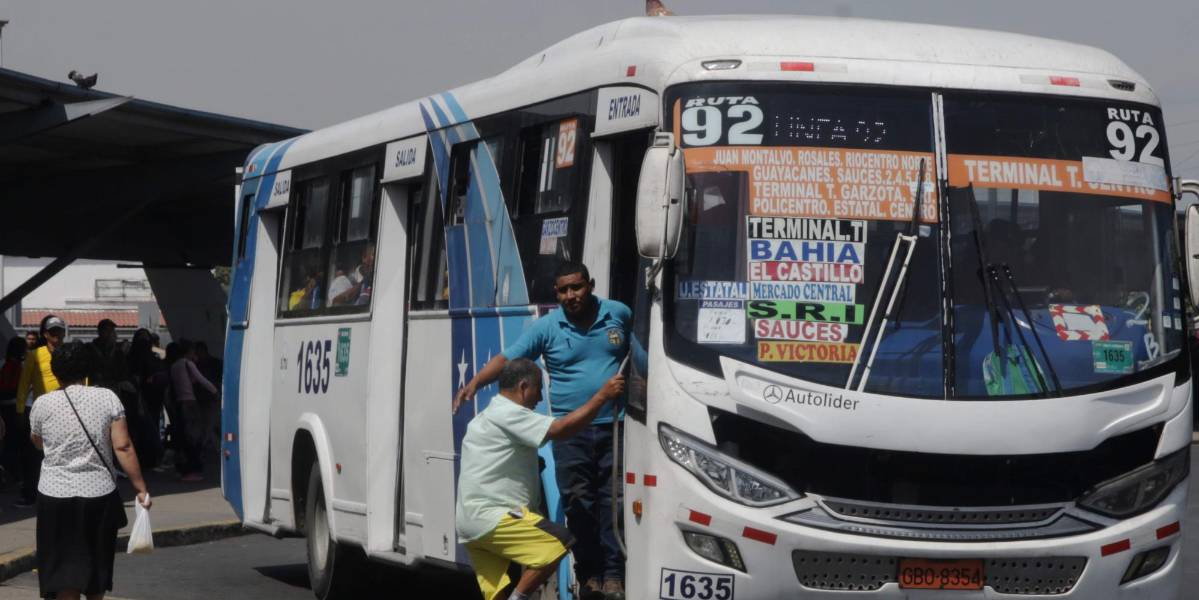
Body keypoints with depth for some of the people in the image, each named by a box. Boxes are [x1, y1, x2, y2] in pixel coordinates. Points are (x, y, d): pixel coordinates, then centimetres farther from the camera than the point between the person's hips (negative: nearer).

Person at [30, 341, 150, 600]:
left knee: (66, 573, 2)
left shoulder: (43, 404, -3)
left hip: (56, 494, -1)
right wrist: (141, 488, -2)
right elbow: (123, 447, -8)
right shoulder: (107, 398, -3)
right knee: (97, 563, 19)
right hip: (99, 494, 1)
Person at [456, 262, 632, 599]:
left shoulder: (618, 315, 4)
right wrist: (475, 383, -16)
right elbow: (507, 359, -3)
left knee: (613, 502, -2)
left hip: (613, 428, 0)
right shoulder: (547, 327, 1)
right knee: (578, 504, -1)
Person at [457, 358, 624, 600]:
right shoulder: (508, 414, -11)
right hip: (490, 517, -11)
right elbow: (561, 429, -18)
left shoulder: (487, 417, 25)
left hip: (471, 522, 11)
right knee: (559, 542, -17)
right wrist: (603, 395, -13)